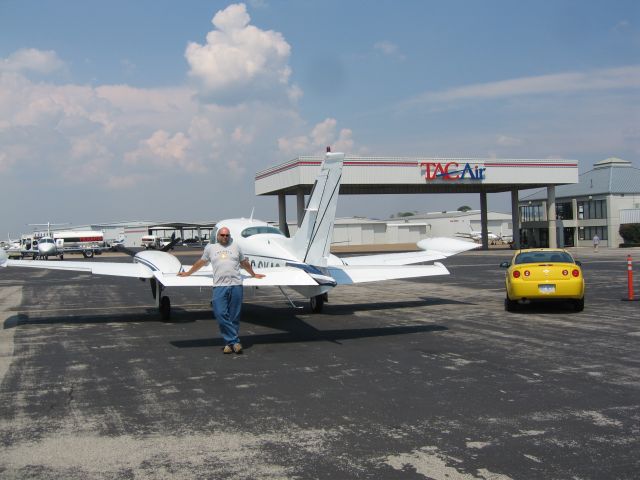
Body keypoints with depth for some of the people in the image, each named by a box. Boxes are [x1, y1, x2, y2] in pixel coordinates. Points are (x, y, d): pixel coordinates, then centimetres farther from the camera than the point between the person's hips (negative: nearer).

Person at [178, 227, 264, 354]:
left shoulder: (235, 247, 18)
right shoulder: (210, 248, 17)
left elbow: (244, 263, 29)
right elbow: (200, 263, 28)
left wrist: (254, 274, 37)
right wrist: (187, 273, 34)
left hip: (236, 285, 1)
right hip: (219, 286, 0)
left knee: (234, 316, 0)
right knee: (221, 314, -12)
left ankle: (230, 342, 8)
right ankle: (234, 341, -8)